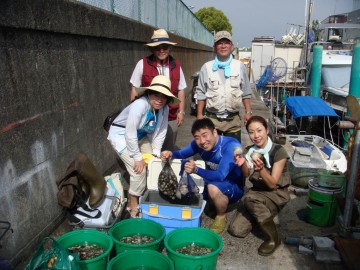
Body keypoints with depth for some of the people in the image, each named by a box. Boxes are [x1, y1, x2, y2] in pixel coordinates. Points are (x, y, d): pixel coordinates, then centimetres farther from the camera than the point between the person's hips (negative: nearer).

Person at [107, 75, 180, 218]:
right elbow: (130, 134, -32)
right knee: (139, 169, -16)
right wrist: (138, 158, -24)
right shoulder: (139, 105, -34)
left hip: (141, 135, 7)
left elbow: (160, 132, -6)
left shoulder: (164, 109, -14)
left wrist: (155, 154, -10)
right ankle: (133, 205, 5)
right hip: (121, 134, -7)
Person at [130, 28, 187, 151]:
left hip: (171, 117, 3)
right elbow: (134, 89, -2)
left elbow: (180, 90, 8)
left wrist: (181, 111, 5)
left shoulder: (176, 65, 2)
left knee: (168, 150, 14)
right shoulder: (142, 64, -7)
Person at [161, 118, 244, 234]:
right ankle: (212, 203, 15)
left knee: (213, 188, -36)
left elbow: (220, 176, -38)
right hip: (212, 183, 6)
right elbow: (181, 154, -2)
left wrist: (196, 170, -53)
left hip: (234, 187, -6)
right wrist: (171, 154, -25)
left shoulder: (231, 146, -30)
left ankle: (221, 217, -6)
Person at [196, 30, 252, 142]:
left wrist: (248, 112, 3)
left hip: (233, 120, 1)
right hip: (212, 119, 0)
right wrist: (199, 114, 0)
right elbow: (201, 94, 3)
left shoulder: (240, 66, 2)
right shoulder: (206, 67, 0)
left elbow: (246, 92, 7)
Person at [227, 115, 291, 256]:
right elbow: (247, 175, -13)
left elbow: (272, 184, -18)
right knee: (236, 230, -13)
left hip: (277, 194, -4)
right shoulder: (249, 150, -1)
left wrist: (261, 169, -36)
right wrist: (243, 164, -34)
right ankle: (260, 215, 18)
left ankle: (274, 238, -17)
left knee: (248, 198, -37)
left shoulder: (278, 151, -17)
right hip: (257, 192, 5)